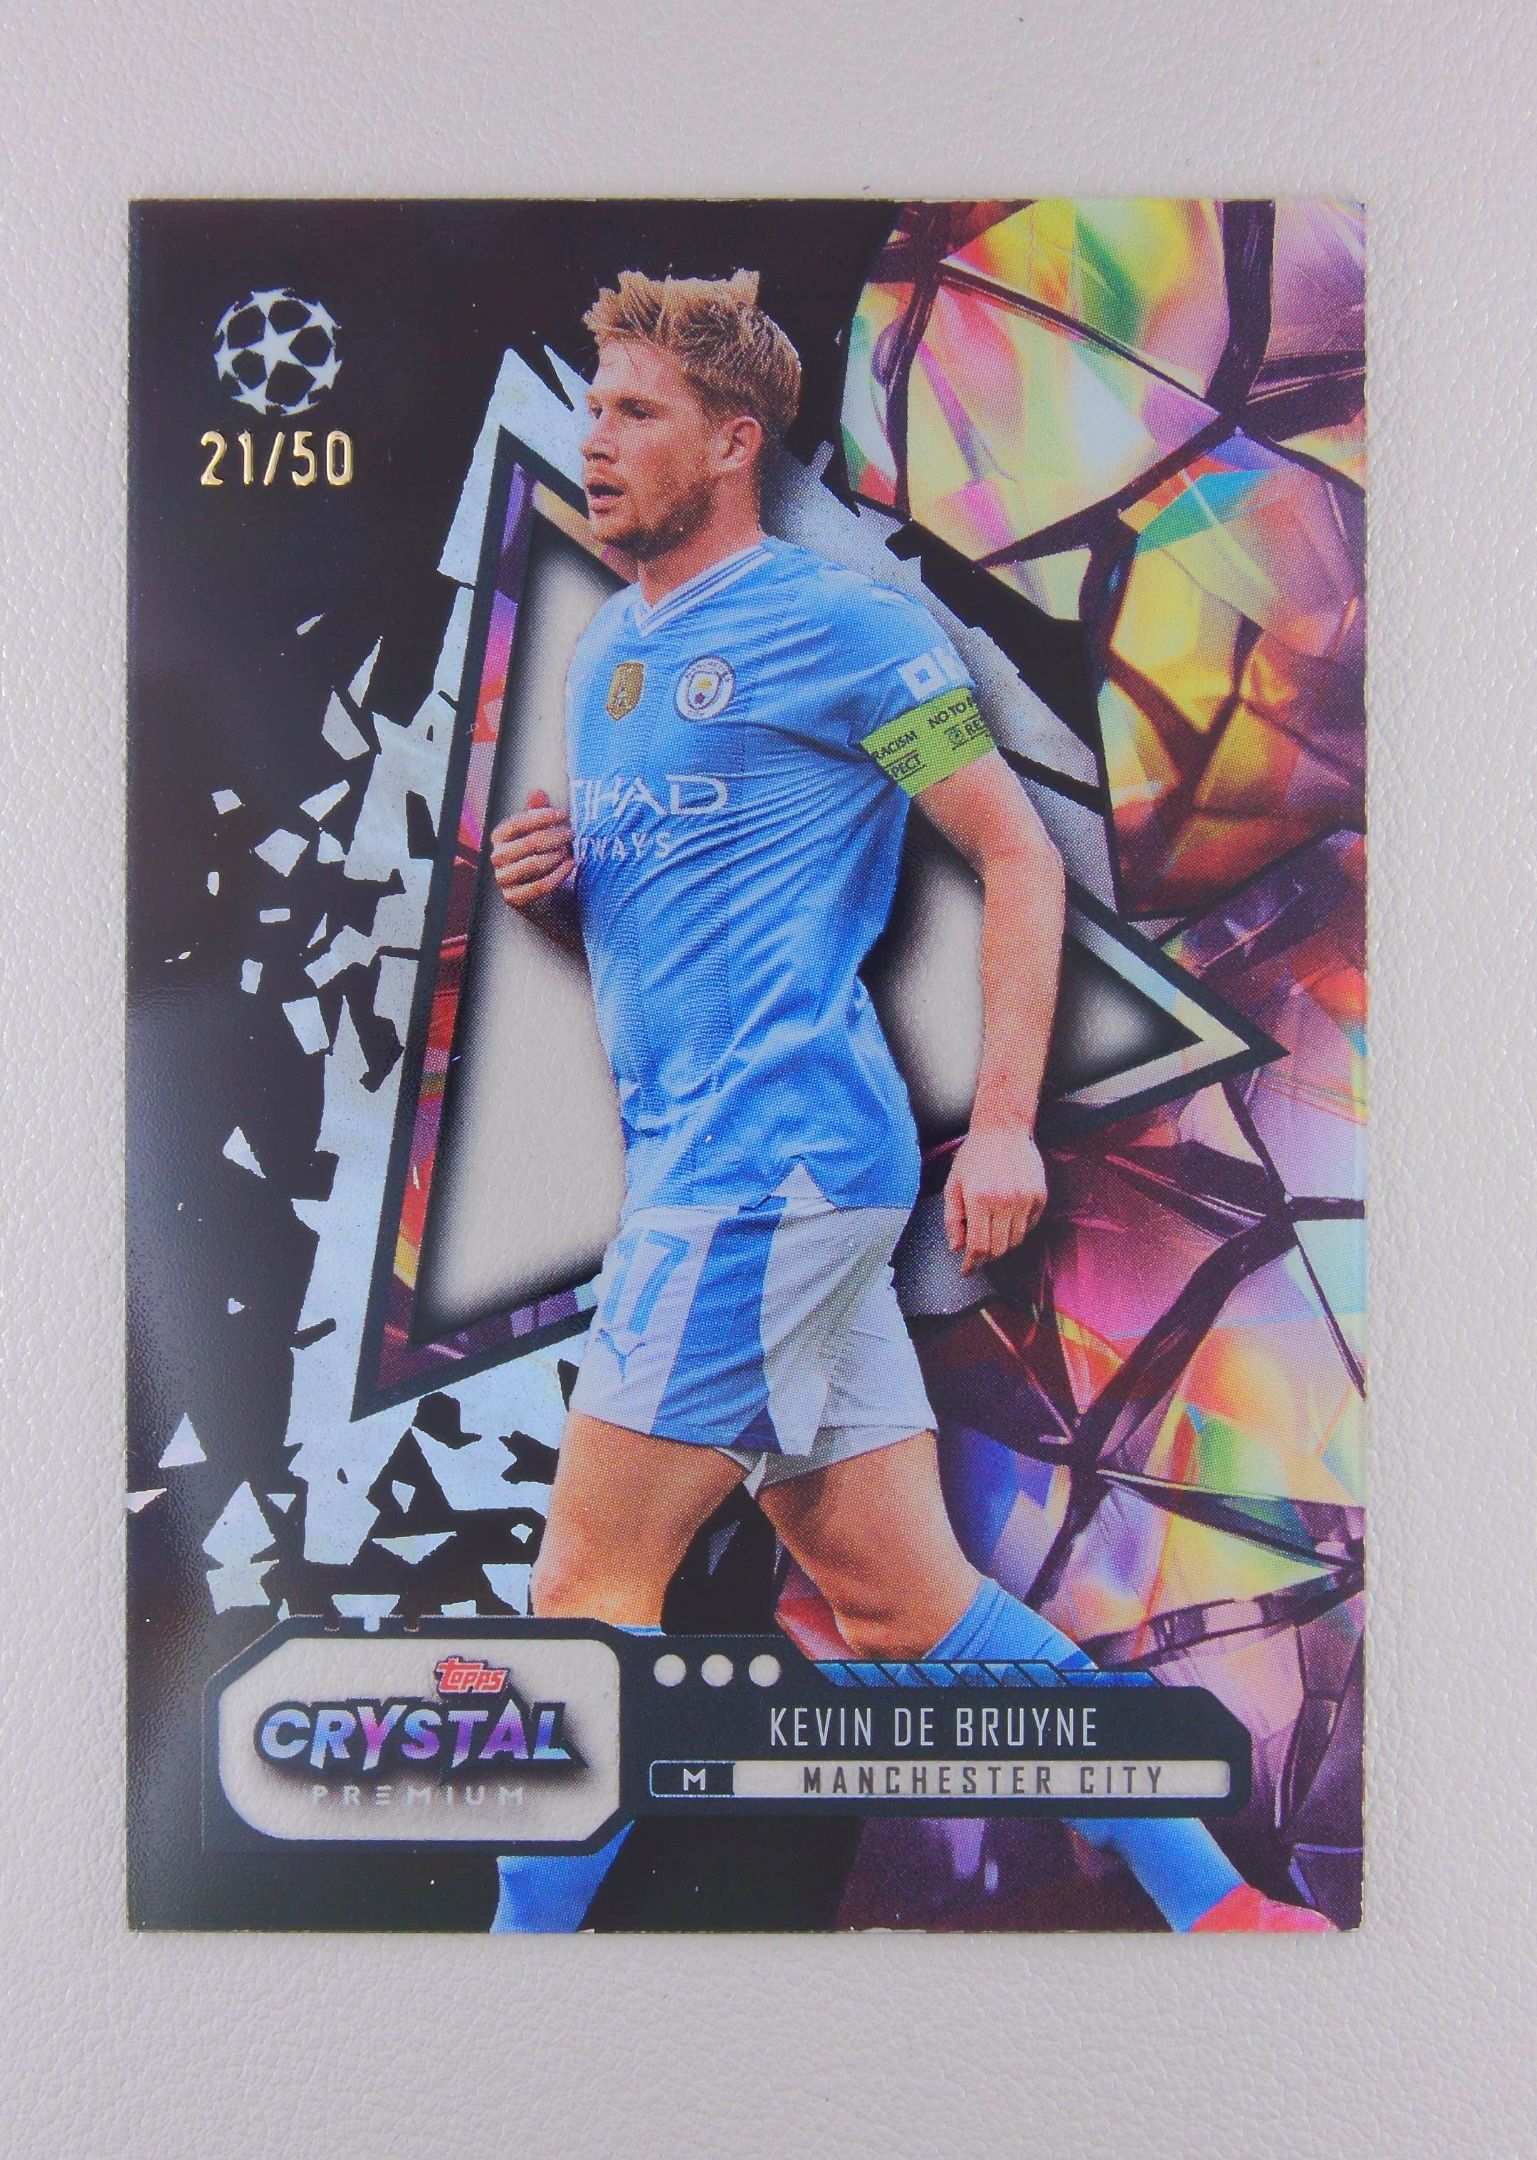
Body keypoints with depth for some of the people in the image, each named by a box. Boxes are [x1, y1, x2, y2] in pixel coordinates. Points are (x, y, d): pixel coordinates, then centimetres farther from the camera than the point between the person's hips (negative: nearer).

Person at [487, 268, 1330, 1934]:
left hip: (772, 1160, -8)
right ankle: (1219, 1906, 26)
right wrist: (544, 888, 5)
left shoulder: (835, 621, -3)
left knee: (587, 1589, -3)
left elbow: (1019, 858, -5)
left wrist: (1002, 1121, -12)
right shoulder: (602, 653, 21)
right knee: (912, 1609, 12)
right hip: (703, 1164, 8)